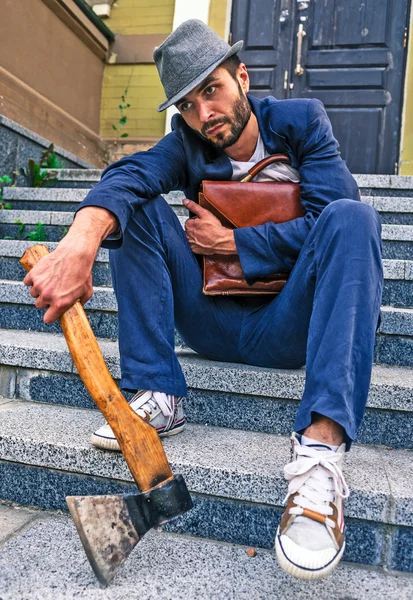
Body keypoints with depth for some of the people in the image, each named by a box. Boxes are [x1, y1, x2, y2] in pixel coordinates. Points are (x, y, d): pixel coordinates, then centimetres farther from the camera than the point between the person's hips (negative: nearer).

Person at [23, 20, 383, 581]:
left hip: (290, 328, -1)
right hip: (215, 325, 2)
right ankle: (157, 396, -19)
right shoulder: (187, 145, 3)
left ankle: (320, 452, -42)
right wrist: (80, 242, -42)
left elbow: (332, 219, -13)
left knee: (352, 216, -28)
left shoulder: (302, 121, 2)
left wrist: (232, 241, -12)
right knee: (138, 205, -11)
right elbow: (128, 176, -20)